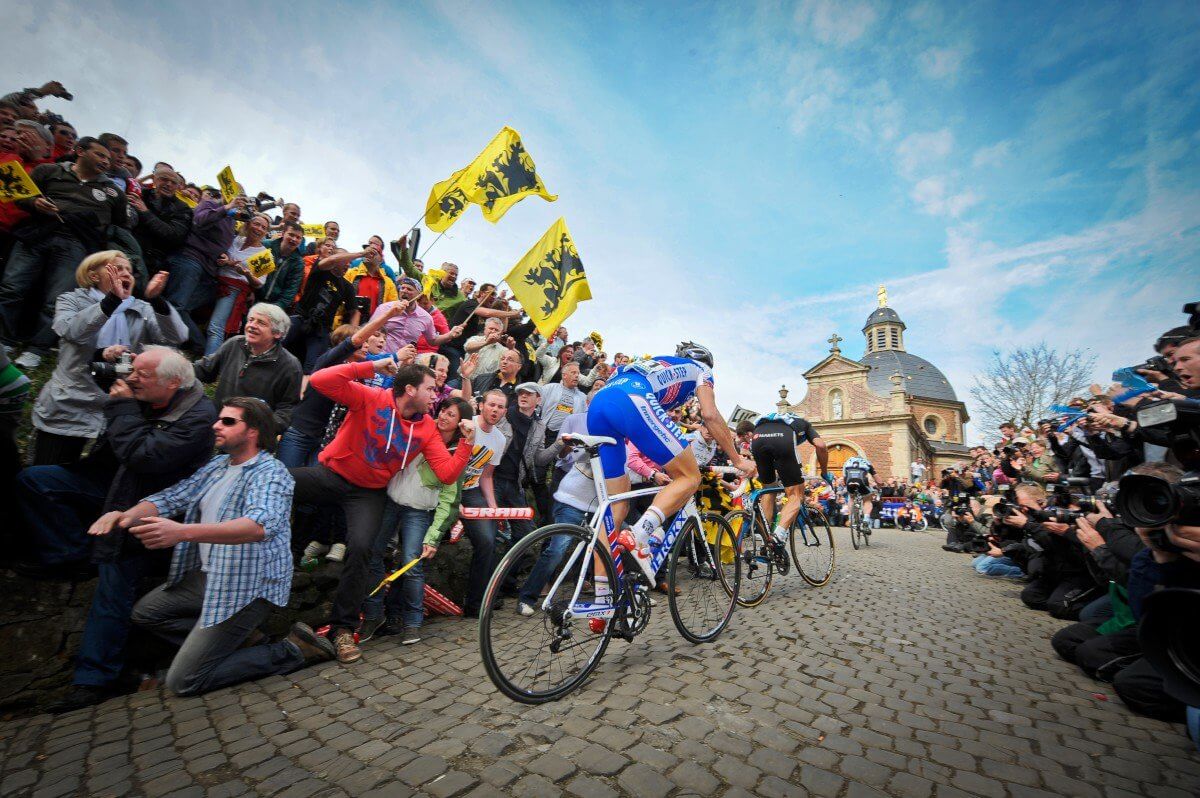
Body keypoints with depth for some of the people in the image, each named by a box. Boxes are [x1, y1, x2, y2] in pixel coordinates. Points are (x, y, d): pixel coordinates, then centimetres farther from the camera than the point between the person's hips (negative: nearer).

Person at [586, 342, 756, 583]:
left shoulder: (658, 364, 43)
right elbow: (710, 415, 10)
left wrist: (660, 469, 47)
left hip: (597, 404, 7)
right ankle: (640, 536, -17)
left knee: (615, 506, 11)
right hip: (632, 401, -7)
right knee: (689, 477, 4)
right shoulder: (700, 368, 26)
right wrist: (737, 459, 17)